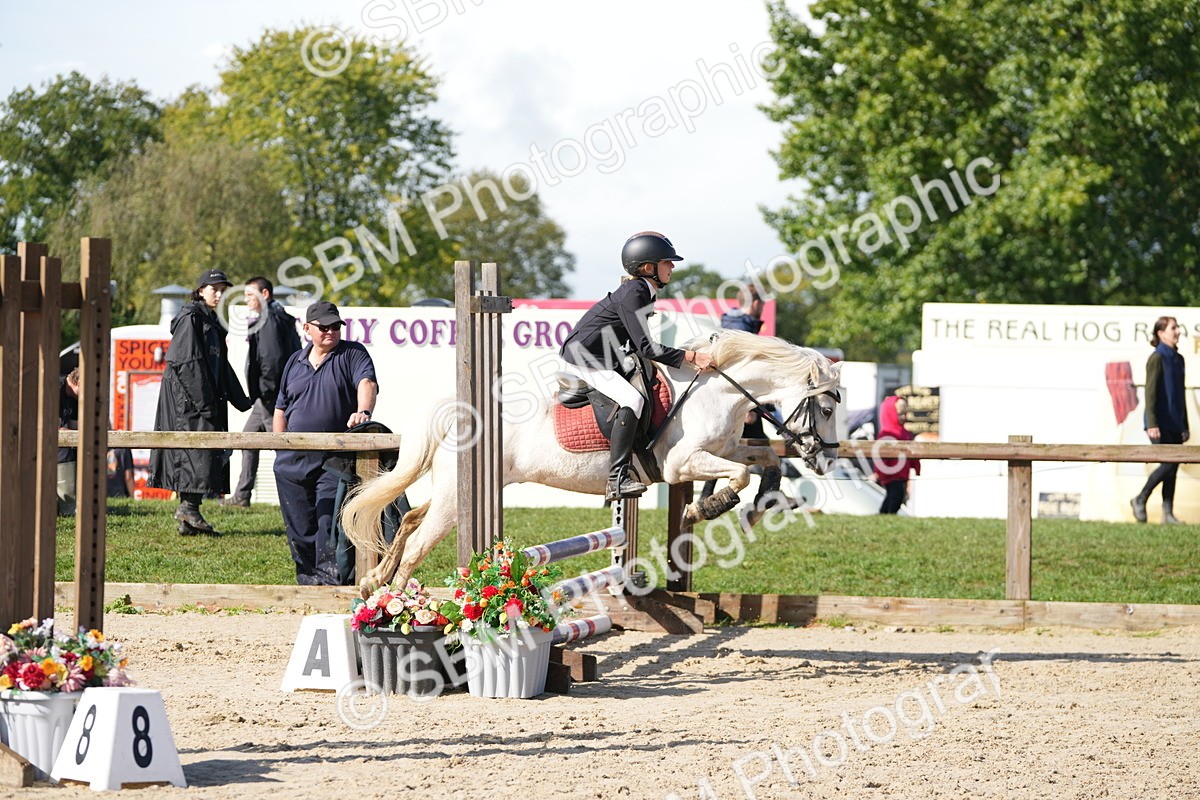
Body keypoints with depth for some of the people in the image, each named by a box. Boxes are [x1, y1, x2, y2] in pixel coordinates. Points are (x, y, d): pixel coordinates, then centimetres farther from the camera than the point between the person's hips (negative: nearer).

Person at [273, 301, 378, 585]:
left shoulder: (353, 354, 3)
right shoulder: (295, 362, 16)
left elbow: (367, 383, -16)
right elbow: (281, 409, 20)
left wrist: (363, 411, -37)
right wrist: (280, 450, 11)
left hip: (335, 461, -4)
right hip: (293, 463, 4)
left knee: (329, 526, -12)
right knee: (300, 529, 6)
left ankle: (330, 583, -12)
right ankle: (307, 584, 15)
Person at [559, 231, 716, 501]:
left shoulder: (643, 293, 9)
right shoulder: (632, 295, -21)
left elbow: (637, 345, 15)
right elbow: (645, 347, -25)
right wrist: (691, 357, -26)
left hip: (603, 357, 11)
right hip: (582, 358, -11)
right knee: (632, 399, -24)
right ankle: (618, 479, -30)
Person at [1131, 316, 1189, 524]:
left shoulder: (1178, 359, 14)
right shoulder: (1157, 358, -9)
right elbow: (1150, 392, -14)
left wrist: (1185, 426, 18)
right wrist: (1152, 424, -20)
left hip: (1175, 424, 7)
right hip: (1160, 424, -7)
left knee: (1173, 468, 5)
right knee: (1168, 464, -12)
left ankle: (1168, 514, 8)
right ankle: (1140, 500, 4)